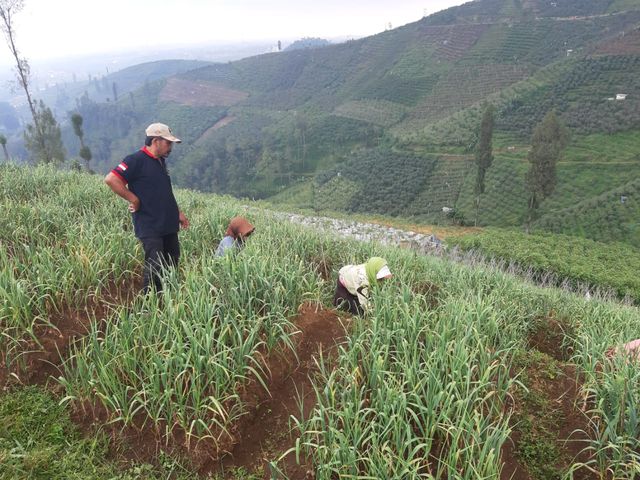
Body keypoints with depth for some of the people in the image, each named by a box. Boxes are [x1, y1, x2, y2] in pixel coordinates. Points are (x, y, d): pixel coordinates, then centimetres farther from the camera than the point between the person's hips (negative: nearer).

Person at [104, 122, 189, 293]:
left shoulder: (161, 161, 15)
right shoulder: (136, 160, -12)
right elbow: (111, 179, -22)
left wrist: (178, 212, 22)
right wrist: (134, 199, -17)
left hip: (169, 225, 9)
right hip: (149, 227, -9)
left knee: (172, 266, 14)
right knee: (155, 269, -9)